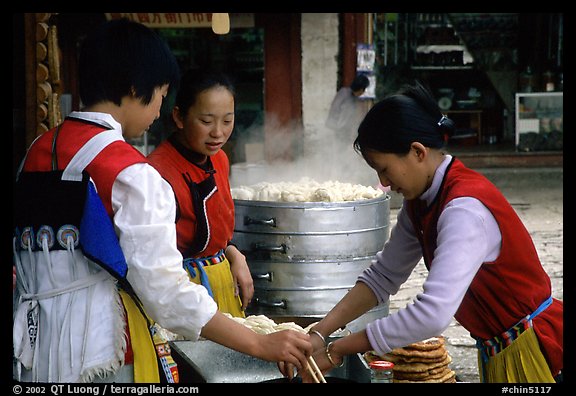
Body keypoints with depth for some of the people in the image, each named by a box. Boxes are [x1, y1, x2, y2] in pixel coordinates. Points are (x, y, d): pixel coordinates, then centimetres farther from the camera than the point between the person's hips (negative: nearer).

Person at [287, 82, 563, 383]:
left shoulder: (465, 210, -27)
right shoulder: (420, 202, 1)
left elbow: (433, 314, -36)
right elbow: (383, 276, 7)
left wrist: (336, 351, -29)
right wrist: (319, 333, -5)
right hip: (498, 355, 8)